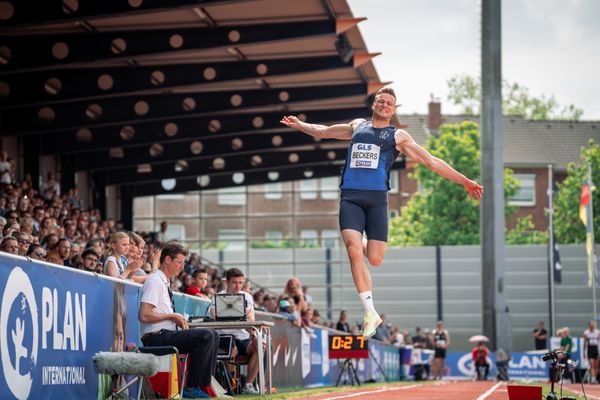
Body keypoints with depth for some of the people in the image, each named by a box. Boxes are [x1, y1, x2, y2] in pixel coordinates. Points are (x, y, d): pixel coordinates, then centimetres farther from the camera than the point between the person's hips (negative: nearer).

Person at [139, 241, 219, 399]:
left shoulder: (164, 283, 19)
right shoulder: (155, 281, -11)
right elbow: (144, 316, -20)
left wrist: (178, 319, 7)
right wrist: (172, 316, -12)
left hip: (166, 335, 10)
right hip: (155, 338, -10)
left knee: (213, 335, 6)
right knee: (206, 336, -22)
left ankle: (204, 384, 1)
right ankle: (191, 387, -17)